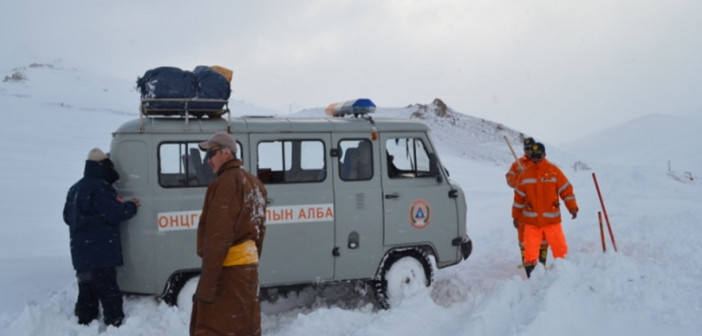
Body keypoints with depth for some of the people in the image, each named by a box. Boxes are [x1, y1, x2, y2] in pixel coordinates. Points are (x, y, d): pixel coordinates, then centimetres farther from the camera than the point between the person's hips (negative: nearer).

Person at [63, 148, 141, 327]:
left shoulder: (75, 189, 16)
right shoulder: (99, 188, -15)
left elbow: (67, 216, 23)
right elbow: (113, 213, -19)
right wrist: (131, 206, -3)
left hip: (81, 254, 9)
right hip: (100, 255, -9)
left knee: (87, 295, 15)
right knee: (110, 295, -7)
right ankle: (116, 325, -6)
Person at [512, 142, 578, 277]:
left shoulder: (554, 171, -1)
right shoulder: (525, 173, 3)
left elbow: (566, 189, 1)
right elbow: (519, 195, 10)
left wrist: (572, 207, -9)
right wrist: (516, 215, 12)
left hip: (552, 219, -1)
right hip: (531, 221, 1)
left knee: (560, 248, 3)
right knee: (530, 251, -3)